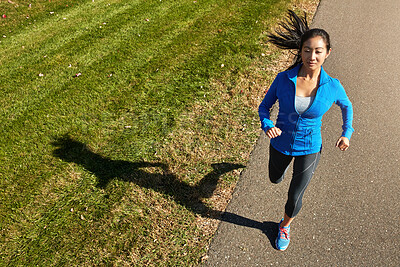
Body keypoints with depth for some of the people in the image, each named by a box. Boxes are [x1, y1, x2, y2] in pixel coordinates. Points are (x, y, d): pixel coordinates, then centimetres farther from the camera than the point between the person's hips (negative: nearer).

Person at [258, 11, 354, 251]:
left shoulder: (332, 86, -18)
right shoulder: (284, 79, -19)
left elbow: (347, 106, 5)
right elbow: (264, 106, -7)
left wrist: (347, 133, 4)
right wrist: (268, 125, -25)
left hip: (309, 148, -1)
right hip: (281, 143, 2)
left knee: (295, 197, 8)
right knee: (275, 179, 29)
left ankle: (285, 225, 42)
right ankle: (285, 161, 66)